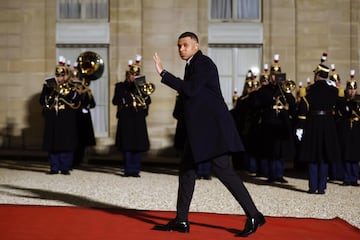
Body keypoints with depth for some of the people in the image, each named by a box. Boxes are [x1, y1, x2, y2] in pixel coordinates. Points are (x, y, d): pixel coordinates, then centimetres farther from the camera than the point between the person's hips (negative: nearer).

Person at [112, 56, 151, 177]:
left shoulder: (140, 86, 13)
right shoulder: (120, 86, 6)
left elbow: (148, 101, 7)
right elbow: (115, 101, -5)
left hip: (139, 120, 2)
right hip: (126, 120, -2)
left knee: (139, 145, 1)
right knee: (127, 145, -3)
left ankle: (136, 169, 8)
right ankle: (128, 169, 5)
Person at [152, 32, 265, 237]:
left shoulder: (203, 63, -10)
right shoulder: (192, 65, 19)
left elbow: (190, 90, -22)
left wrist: (163, 73, -19)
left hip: (213, 125, -10)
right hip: (200, 127, 10)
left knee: (223, 170, -13)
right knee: (187, 169, 10)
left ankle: (254, 216, -8)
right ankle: (181, 221, 16)